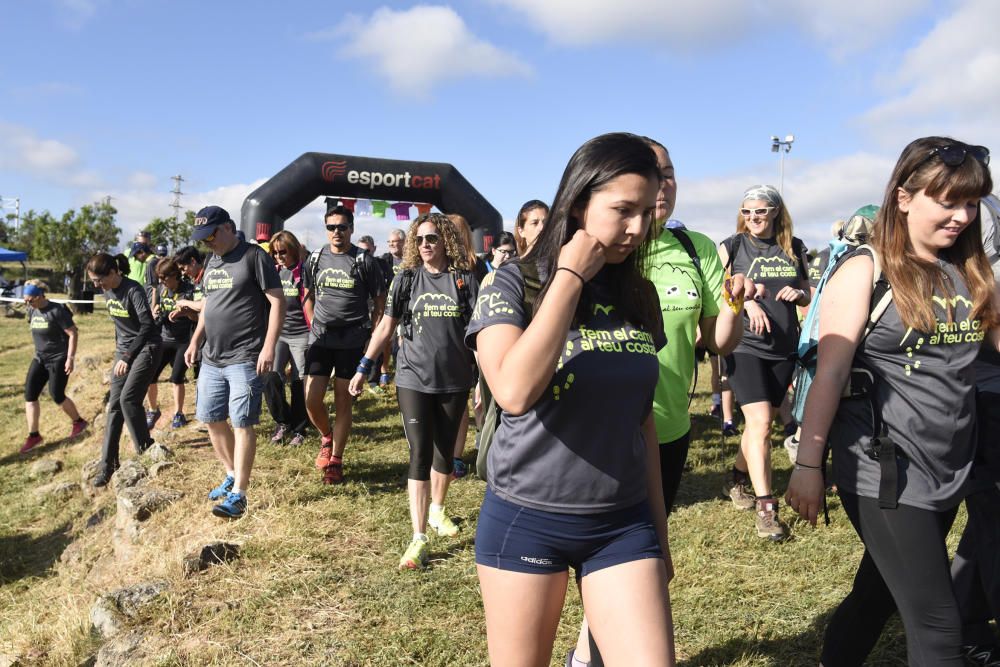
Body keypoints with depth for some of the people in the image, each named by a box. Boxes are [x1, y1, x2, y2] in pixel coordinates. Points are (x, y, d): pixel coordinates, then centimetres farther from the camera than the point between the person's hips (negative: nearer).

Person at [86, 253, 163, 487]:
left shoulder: (133, 290, -18)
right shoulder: (108, 293, 6)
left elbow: (147, 326, -21)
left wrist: (127, 357, -21)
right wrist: (119, 350, 19)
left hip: (146, 348, -8)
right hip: (124, 351, 8)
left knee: (128, 399, -18)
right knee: (114, 405, 3)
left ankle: (146, 450, -1)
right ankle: (107, 464, 6)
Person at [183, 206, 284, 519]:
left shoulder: (254, 256, -9)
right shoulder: (210, 261, 14)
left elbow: (277, 302, -13)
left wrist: (269, 346, -19)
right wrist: (195, 340, 17)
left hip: (244, 358, -8)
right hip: (211, 357, 8)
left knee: (242, 423, -5)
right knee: (211, 419, 13)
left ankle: (238, 495, 1)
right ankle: (232, 475, 32)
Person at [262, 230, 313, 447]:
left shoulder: (303, 271, -3)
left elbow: (308, 306, -3)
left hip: (301, 334, -4)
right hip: (277, 332, 4)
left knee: (299, 383, 0)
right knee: (270, 378, -11)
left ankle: (298, 429, 14)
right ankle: (282, 422, 9)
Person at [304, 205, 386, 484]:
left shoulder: (364, 261, -3)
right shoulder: (316, 258, 7)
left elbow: (380, 301, 1)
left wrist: (371, 335, -4)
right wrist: (314, 325, 9)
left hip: (352, 340, -3)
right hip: (320, 338, 3)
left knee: (343, 401, 2)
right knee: (311, 399, -3)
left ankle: (336, 460, 15)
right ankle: (326, 437, 28)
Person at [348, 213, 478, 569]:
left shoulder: (464, 279, 0)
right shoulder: (406, 279, 2)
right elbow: (385, 327, 5)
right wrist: (363, 368, 2)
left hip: (455, 380, 1)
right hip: (414, 379, -1)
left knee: (445, 450, 14)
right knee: (420, 454, -4)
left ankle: (437, 510, 38)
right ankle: (418, 538, -3)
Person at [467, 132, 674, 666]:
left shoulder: (638, 296, 3)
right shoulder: (513, 282, -10)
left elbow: (642, 420, 10)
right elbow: (515, 392, -28)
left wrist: (658, 530, 14)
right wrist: (571, 276, -20)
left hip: (623, 523, 4)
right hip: (525, 520, -3)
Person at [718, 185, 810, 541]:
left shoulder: (794, 249, 8)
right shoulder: (731, 248, -1)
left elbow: (807, 296, 17)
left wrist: (798, 293, -6)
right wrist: (744, 300, -19)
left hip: (783, 349, 4)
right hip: (745, 347, -4)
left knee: (761, 422, 14)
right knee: (760, 423, -14)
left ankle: (737, 479, 35)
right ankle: (766, 508, -9)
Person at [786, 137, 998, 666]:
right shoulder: (865, 271, -10)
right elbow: (830, 373, -12)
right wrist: (808, 464, -13)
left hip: (950, 472, 6)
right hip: (883, 472, -6)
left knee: (878, 595, 19)